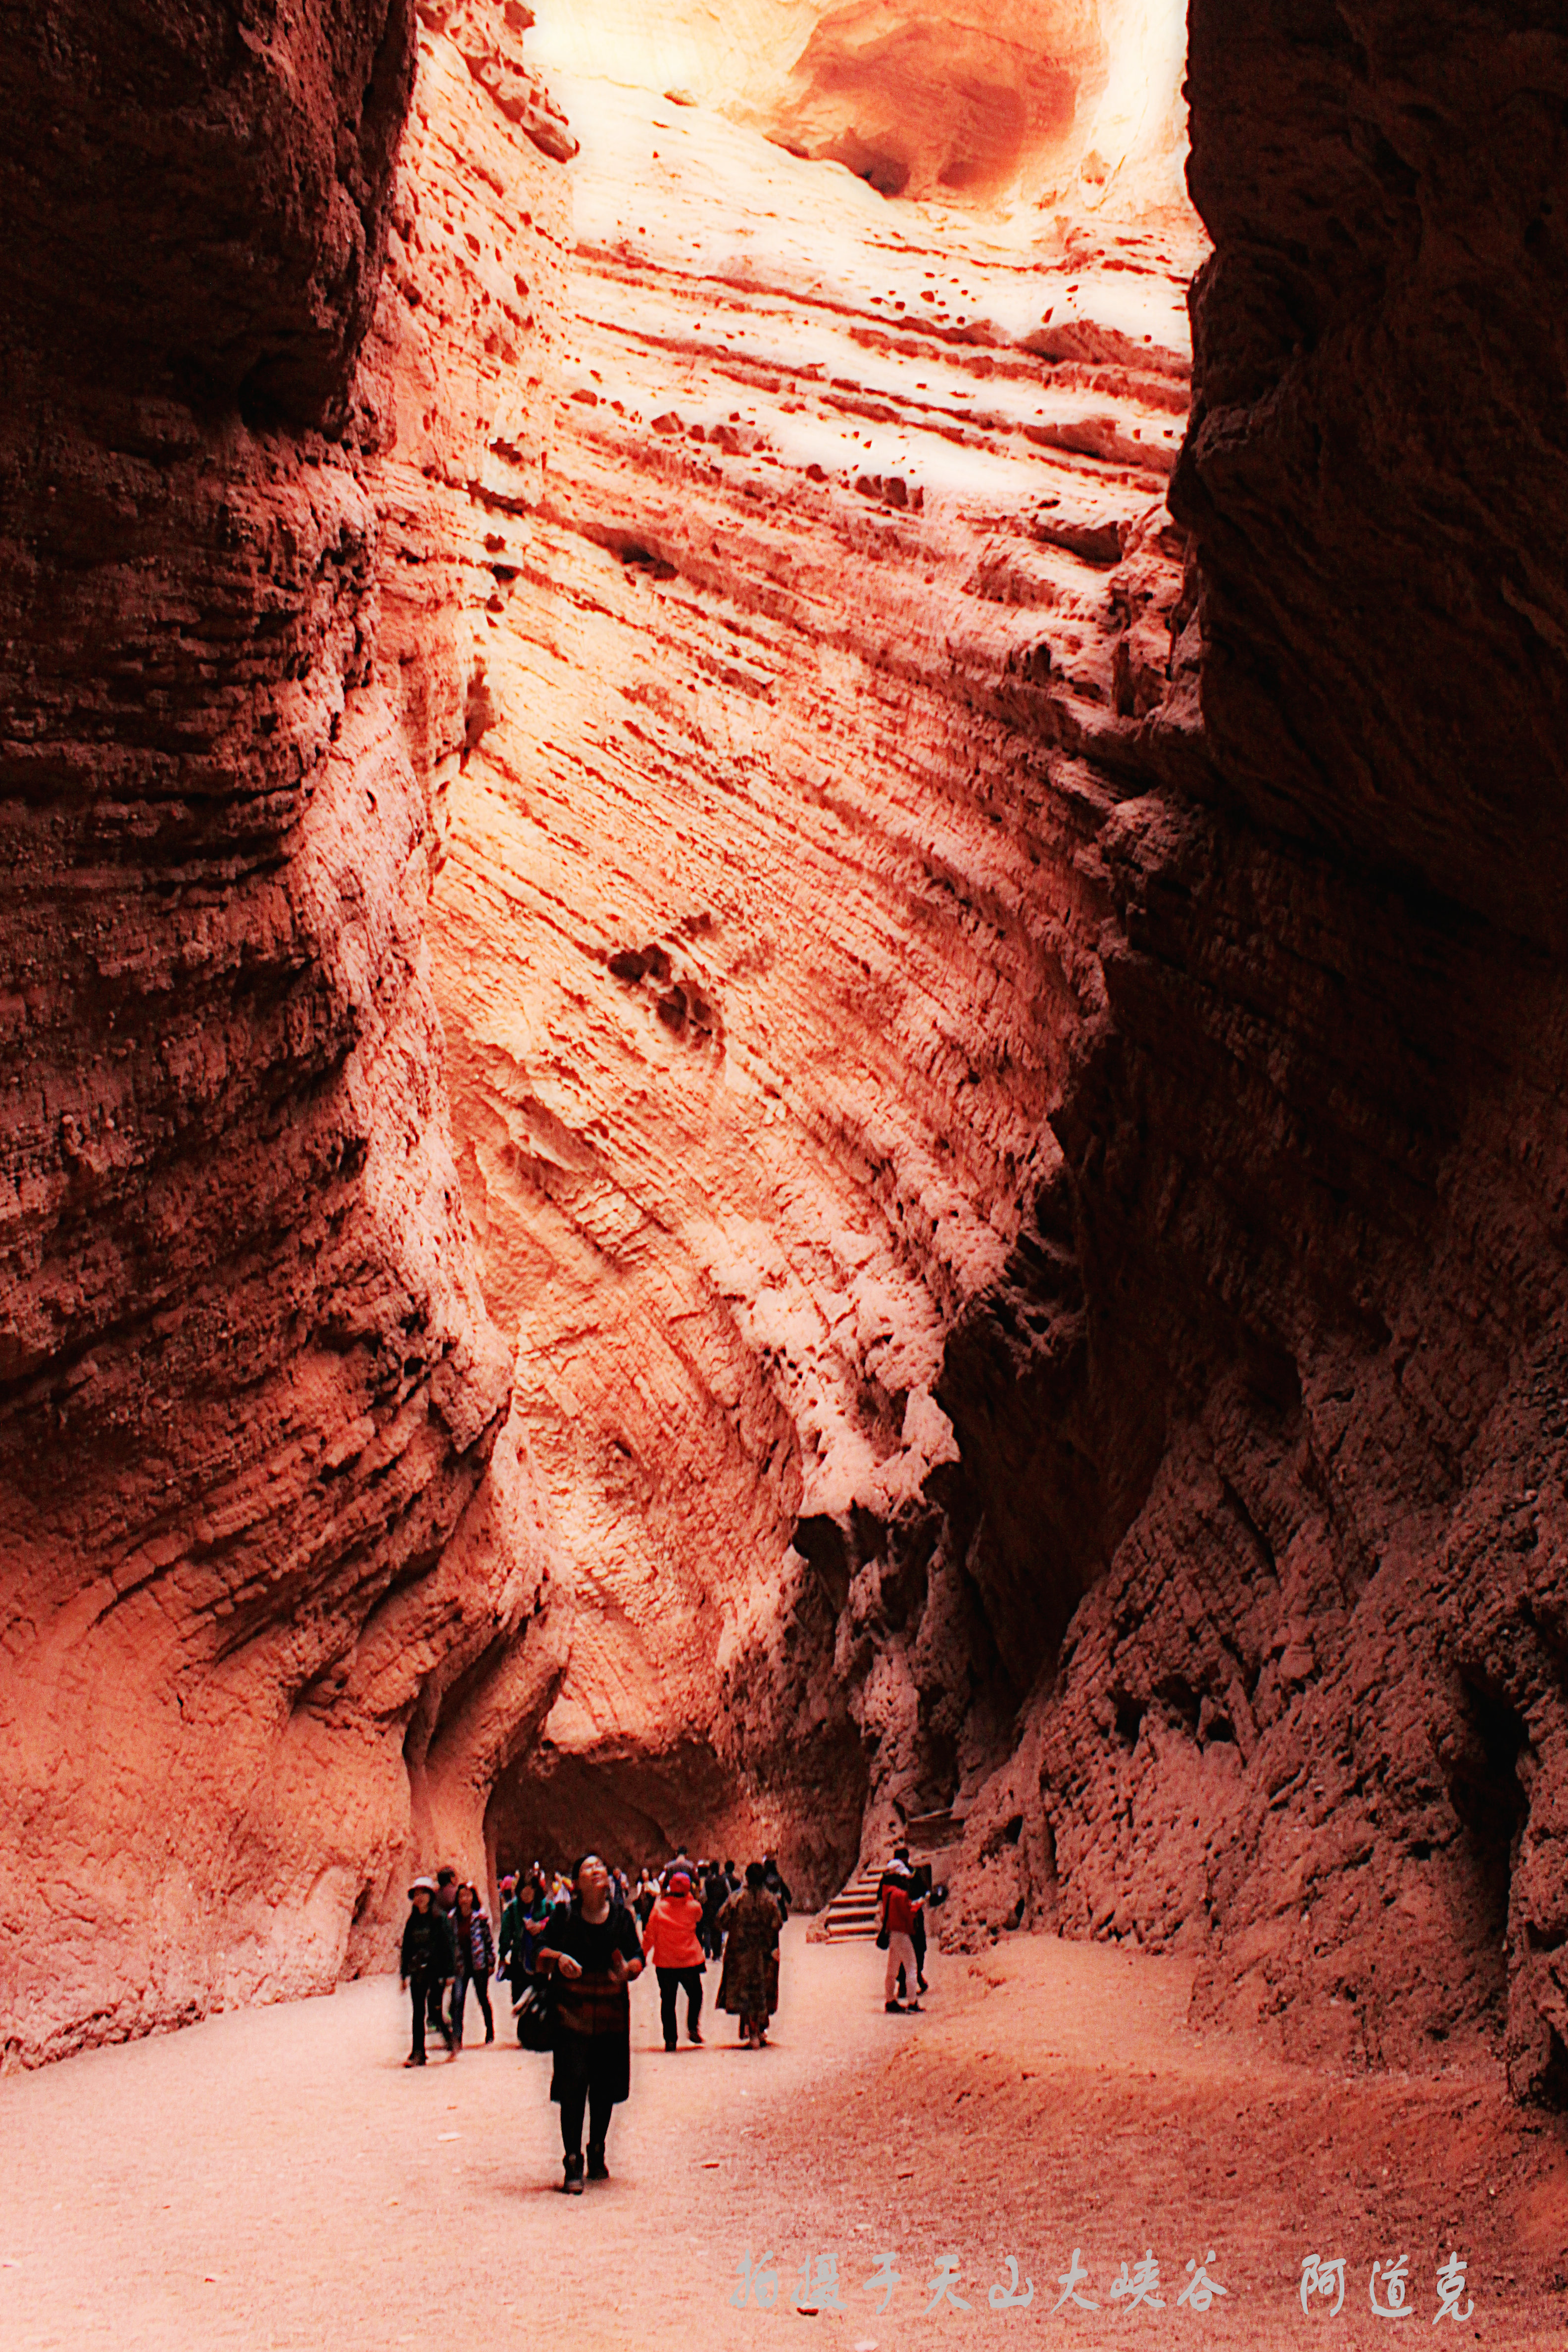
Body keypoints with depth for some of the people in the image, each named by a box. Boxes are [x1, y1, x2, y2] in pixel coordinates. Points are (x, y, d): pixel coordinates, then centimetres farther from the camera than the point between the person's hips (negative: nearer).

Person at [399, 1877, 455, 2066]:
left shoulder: (440, 1918, -2)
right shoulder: (412, 1921, 12)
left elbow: (447, 1946, -4)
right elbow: (406, 1948, 16)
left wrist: (448, 1974, -9)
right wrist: (403, 1974, 11)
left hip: (435, 1970, -4)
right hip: (417, 1970, 4)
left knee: (434, 2010, -9)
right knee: (418, 2012, 1)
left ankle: (449, 2038, 16)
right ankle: (418, 2052, 3)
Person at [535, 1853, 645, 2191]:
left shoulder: (621, 1916, 5)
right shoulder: (565, 1916, -1)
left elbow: (637, 1957, 7)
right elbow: (542, 1953, 1)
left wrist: (628, 1969, -16)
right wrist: (559, 1958, -20)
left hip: (612, 2014, 3)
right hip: (572, 2012, -3)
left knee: (605, 2087, 11)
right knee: (572, 2086, -10)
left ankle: (597, 2154, 29)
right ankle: (573, 2165, -4)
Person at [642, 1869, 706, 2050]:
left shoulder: (659, 1908, -8)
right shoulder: (694, 1907, -7)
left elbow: (650, 1935, -2)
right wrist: (689, 1896, 16)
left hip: (665, 1963, 0)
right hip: (690, 1961, 0)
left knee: (668, 2000, 8)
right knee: (695, 1994, 20)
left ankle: (670, 2039, 6)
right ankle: (692, 2028, 7)